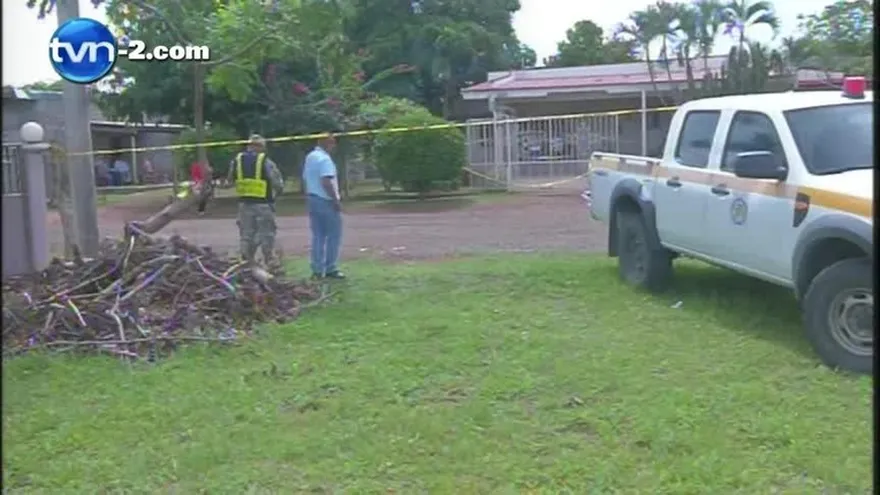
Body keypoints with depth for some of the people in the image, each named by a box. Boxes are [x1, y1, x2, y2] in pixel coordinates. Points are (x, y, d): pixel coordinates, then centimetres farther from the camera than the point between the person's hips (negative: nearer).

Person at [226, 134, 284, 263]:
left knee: (246, 235, 14)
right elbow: (278, 184, -9)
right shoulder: (266, 162, -11)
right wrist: (277, 193, 10)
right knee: (266, 235, 4)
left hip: (244, 203, 5)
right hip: (263, 204, -4)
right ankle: (269, 264, 6)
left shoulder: (236, 161, 4)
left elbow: (230, 180, 13)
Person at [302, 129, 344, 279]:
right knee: (334, 235, 0)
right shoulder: (324, 159, -15)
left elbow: (305, 179, 16)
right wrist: (336, 200, -19)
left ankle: (317, 270, 10)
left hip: (312, 199, 9)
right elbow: (326, 182, -23)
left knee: (318, 235, 10)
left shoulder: (309, 157, 12)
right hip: (326, 200, -9)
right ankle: (330, 268, 0)